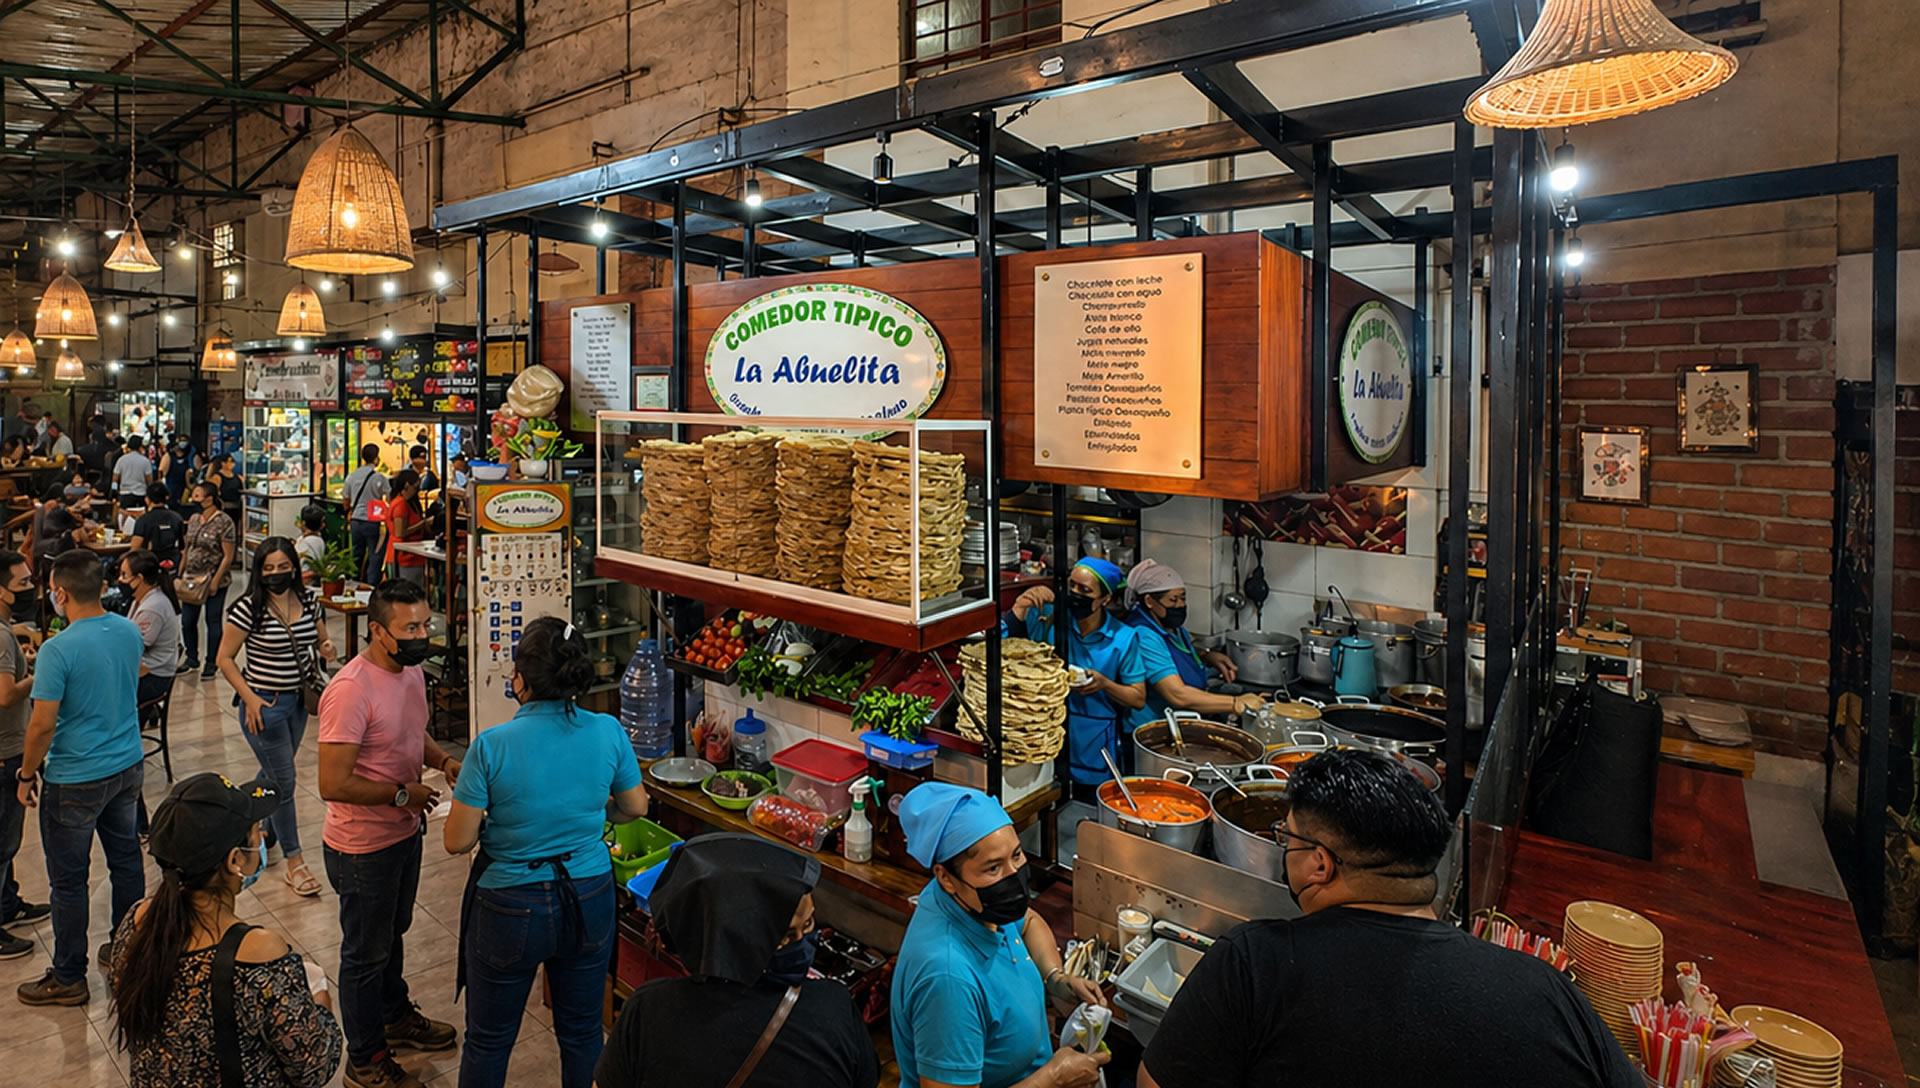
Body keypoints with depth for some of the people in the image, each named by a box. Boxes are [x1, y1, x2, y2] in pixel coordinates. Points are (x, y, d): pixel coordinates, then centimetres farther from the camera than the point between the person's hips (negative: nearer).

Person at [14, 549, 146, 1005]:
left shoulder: (58, 650, -23)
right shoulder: (129, 631, -3)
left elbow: (42, 725, -19)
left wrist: (27, 774, -4)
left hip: (76, 780, -6)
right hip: (128, 766, 7)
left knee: (69, 880, 8)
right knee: (126, 860, 18)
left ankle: (68, 979, 21)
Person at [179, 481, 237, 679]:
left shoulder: (224, 522, -14)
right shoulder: (194, 520, 7)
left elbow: (228, 556, -15)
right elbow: (187, 549, 16)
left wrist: (215, 581, -17)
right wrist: (180, 574, 11)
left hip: (214, 581, -6)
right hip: (192, 580, 7)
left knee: (213, 621, 5)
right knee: (187, 621, 10)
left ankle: (212, 663, 16)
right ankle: (192, 659, 26)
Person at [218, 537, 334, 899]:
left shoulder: (308, 602, 0)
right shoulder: (248, 608, -15)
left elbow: (321, 643, 14)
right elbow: (225, 658, -9)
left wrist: (326, 649, -9)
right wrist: (249, 698, -15)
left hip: (298, 700, 5)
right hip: (264, 704, -5)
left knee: (274, 774, 21)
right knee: (283, 781, 0)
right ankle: (294, 862, 11)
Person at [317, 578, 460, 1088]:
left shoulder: (411, 669, -1)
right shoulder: (351, 690, -29)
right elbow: (333, 784, -29)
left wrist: (443, 760, -2)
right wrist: (402, 793, -21)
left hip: (405, 832, 8)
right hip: (363, 846, -8)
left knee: (392, 934, 28)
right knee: (366, 953, 11)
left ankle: (395, 1017, 50)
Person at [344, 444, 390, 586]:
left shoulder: (352, 476, 8)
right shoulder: (379, 477, -9)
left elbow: (347, 503, 16)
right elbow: (385, 502, -10)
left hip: (355, 521, 5)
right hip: (372, 522, -5)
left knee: (357, 557, 14)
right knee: (374, 558, 0)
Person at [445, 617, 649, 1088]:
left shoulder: (492, 746, -21)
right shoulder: (608, 732, -13)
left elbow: (457, 841, -13)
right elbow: (635, 807, 2)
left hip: (510, 912, -2)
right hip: (589, 903, 3)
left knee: (489, 1041, 20)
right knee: (582, 1032, 21)